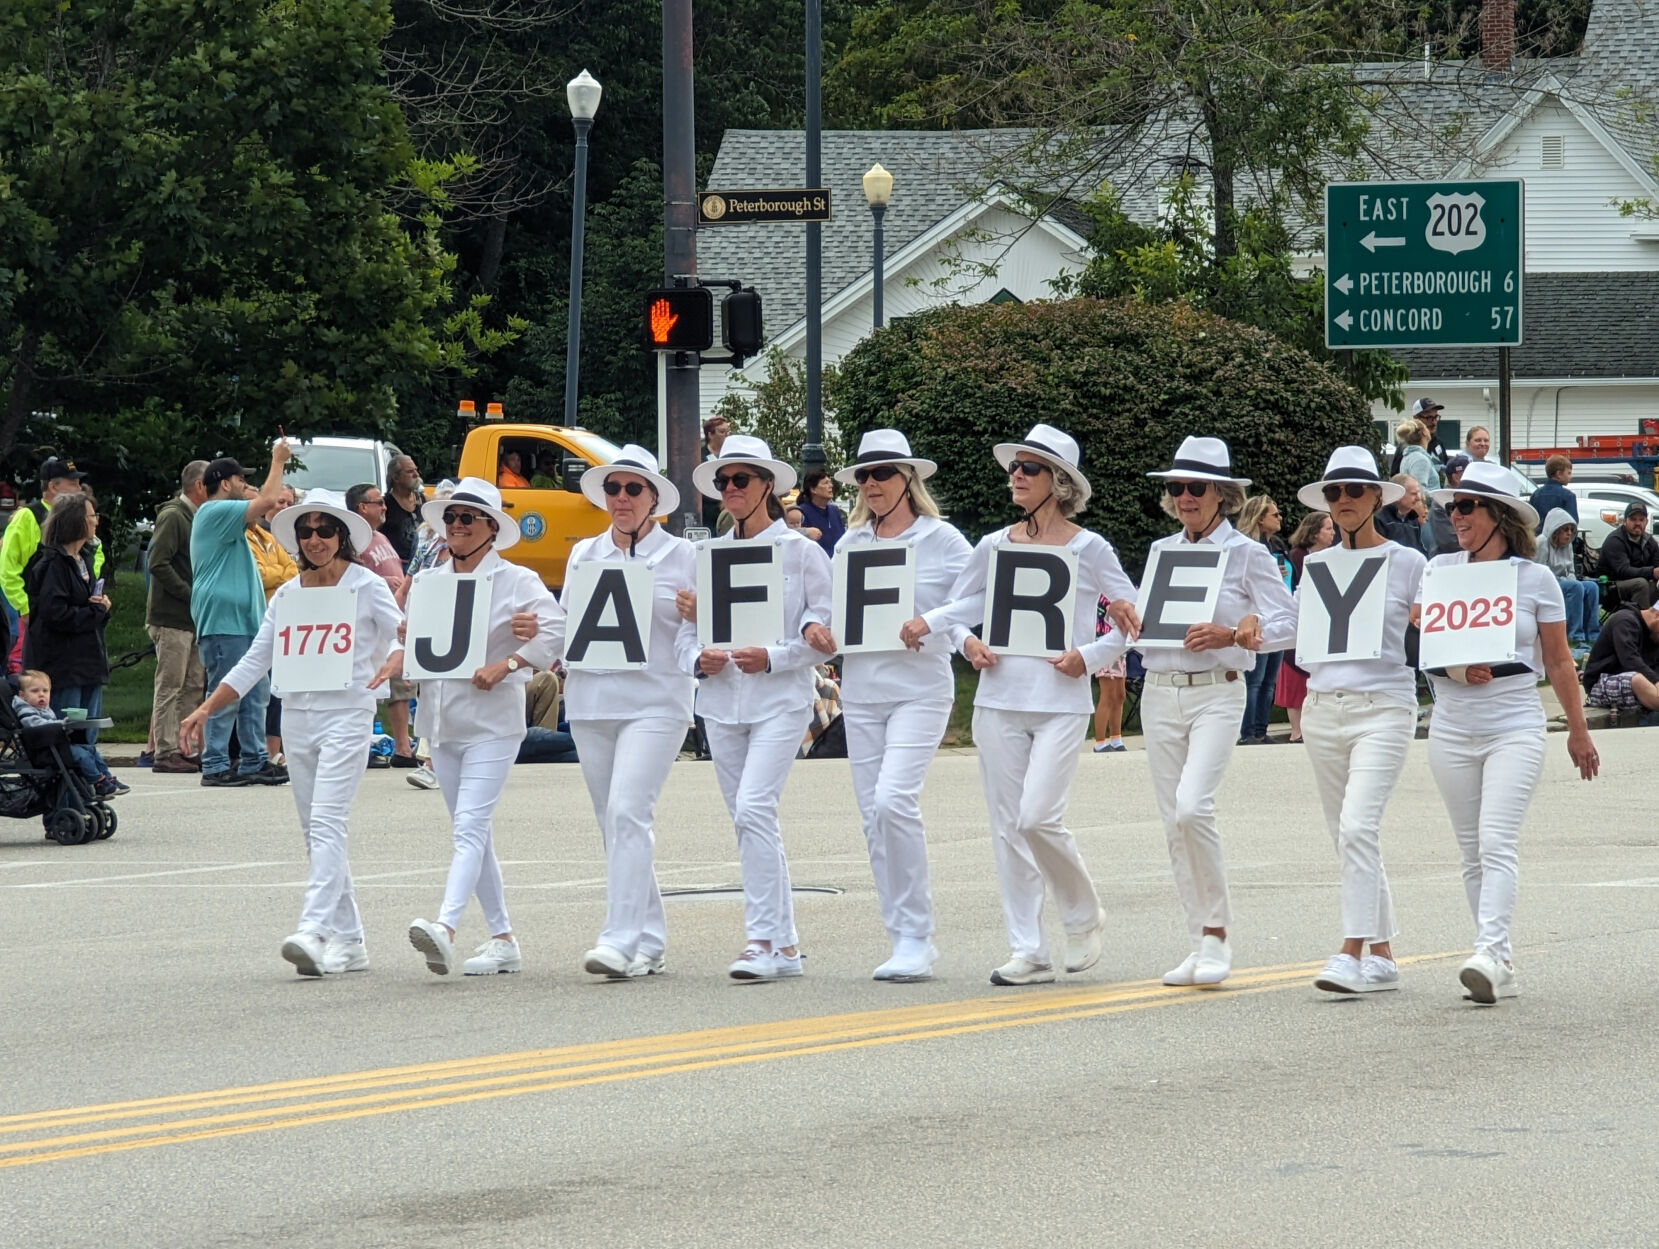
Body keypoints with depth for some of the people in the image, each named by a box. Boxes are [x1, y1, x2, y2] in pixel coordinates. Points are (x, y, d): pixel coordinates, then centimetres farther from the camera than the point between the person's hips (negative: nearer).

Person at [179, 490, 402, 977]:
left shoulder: (368, 587, 0)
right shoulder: (286, 595, 12)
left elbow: (404, 637, -5)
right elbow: (255, 662, 13)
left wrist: (391, 661, -28)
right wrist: (206, 709, 7)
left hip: (347, 714, -6)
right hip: (297, 715, 6)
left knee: (326, 822, -18)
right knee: (316, 832, 6)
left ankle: (314, 931, -29)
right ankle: (348, 941, 11)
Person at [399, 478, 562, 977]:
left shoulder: (516, 581, -4)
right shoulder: (428, 581, 13)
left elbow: (556, 633, -15)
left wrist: (505, 665, -22)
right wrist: (399, 660, -6)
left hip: (492, 721, -7)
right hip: (443, 720, 7)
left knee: (470, 827, -18)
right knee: (474, 833, 11)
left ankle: (445, 928, -33)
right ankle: (503, 940, 18)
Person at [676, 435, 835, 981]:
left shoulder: (801, 551, -2)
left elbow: (825, 634, -5)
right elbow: (687, 631, 14)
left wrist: (772, 658, -17)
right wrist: (699, 659, -7)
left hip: (779, 699, -6)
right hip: (721, 702, 6)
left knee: (754, 808, -19)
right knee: (749, 822, 7)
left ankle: (764, 939, -18)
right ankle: (784, 944, 13)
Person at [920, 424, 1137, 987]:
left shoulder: (1088, 549, -1)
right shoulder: (993, 547, 9)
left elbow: (1133, 619, 2)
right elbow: (956, 608, 19)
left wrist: (1091, 656, -12)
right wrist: (967, 643, -1)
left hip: (1061, 702, -4)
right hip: (999, 701, 4)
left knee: (1038, 817, -17)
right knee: (1007, 828, 2)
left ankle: (1083, 915, 8)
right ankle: (1026, 951, 8)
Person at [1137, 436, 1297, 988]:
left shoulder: (1246, 554, -1)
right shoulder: (1161, 551, 13)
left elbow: (1286, 626, -5)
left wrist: (1231, 636, -20)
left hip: (1216, 693, -6)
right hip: (1160, 691, 6)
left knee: (1192, 807, -21)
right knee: (1174, 822, 4)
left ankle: (1216, 934, -9)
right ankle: (1201, 943, 10)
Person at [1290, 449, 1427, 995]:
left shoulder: (1406, 562, 0)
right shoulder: (1315, 565, 13)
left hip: (1383, 707, -5)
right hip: (1323, 706, 5)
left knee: (1357, 826, -19)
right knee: (1346, 836, 7)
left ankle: (1352, 952, -21)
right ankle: (1382, 954, 14)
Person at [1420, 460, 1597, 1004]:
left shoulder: (1536, 579, 1)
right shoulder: (1439, 570, 8)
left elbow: (1558, 662, 7)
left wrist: (1578, 730, 11)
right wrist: (1456, 668, -13)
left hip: (1515, 728, -4)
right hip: (1452, 728, 4)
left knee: (1496, 843, -17)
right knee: (1472, 851, 5)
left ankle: (1489, 955, -27)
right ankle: (1501, 964, 11)